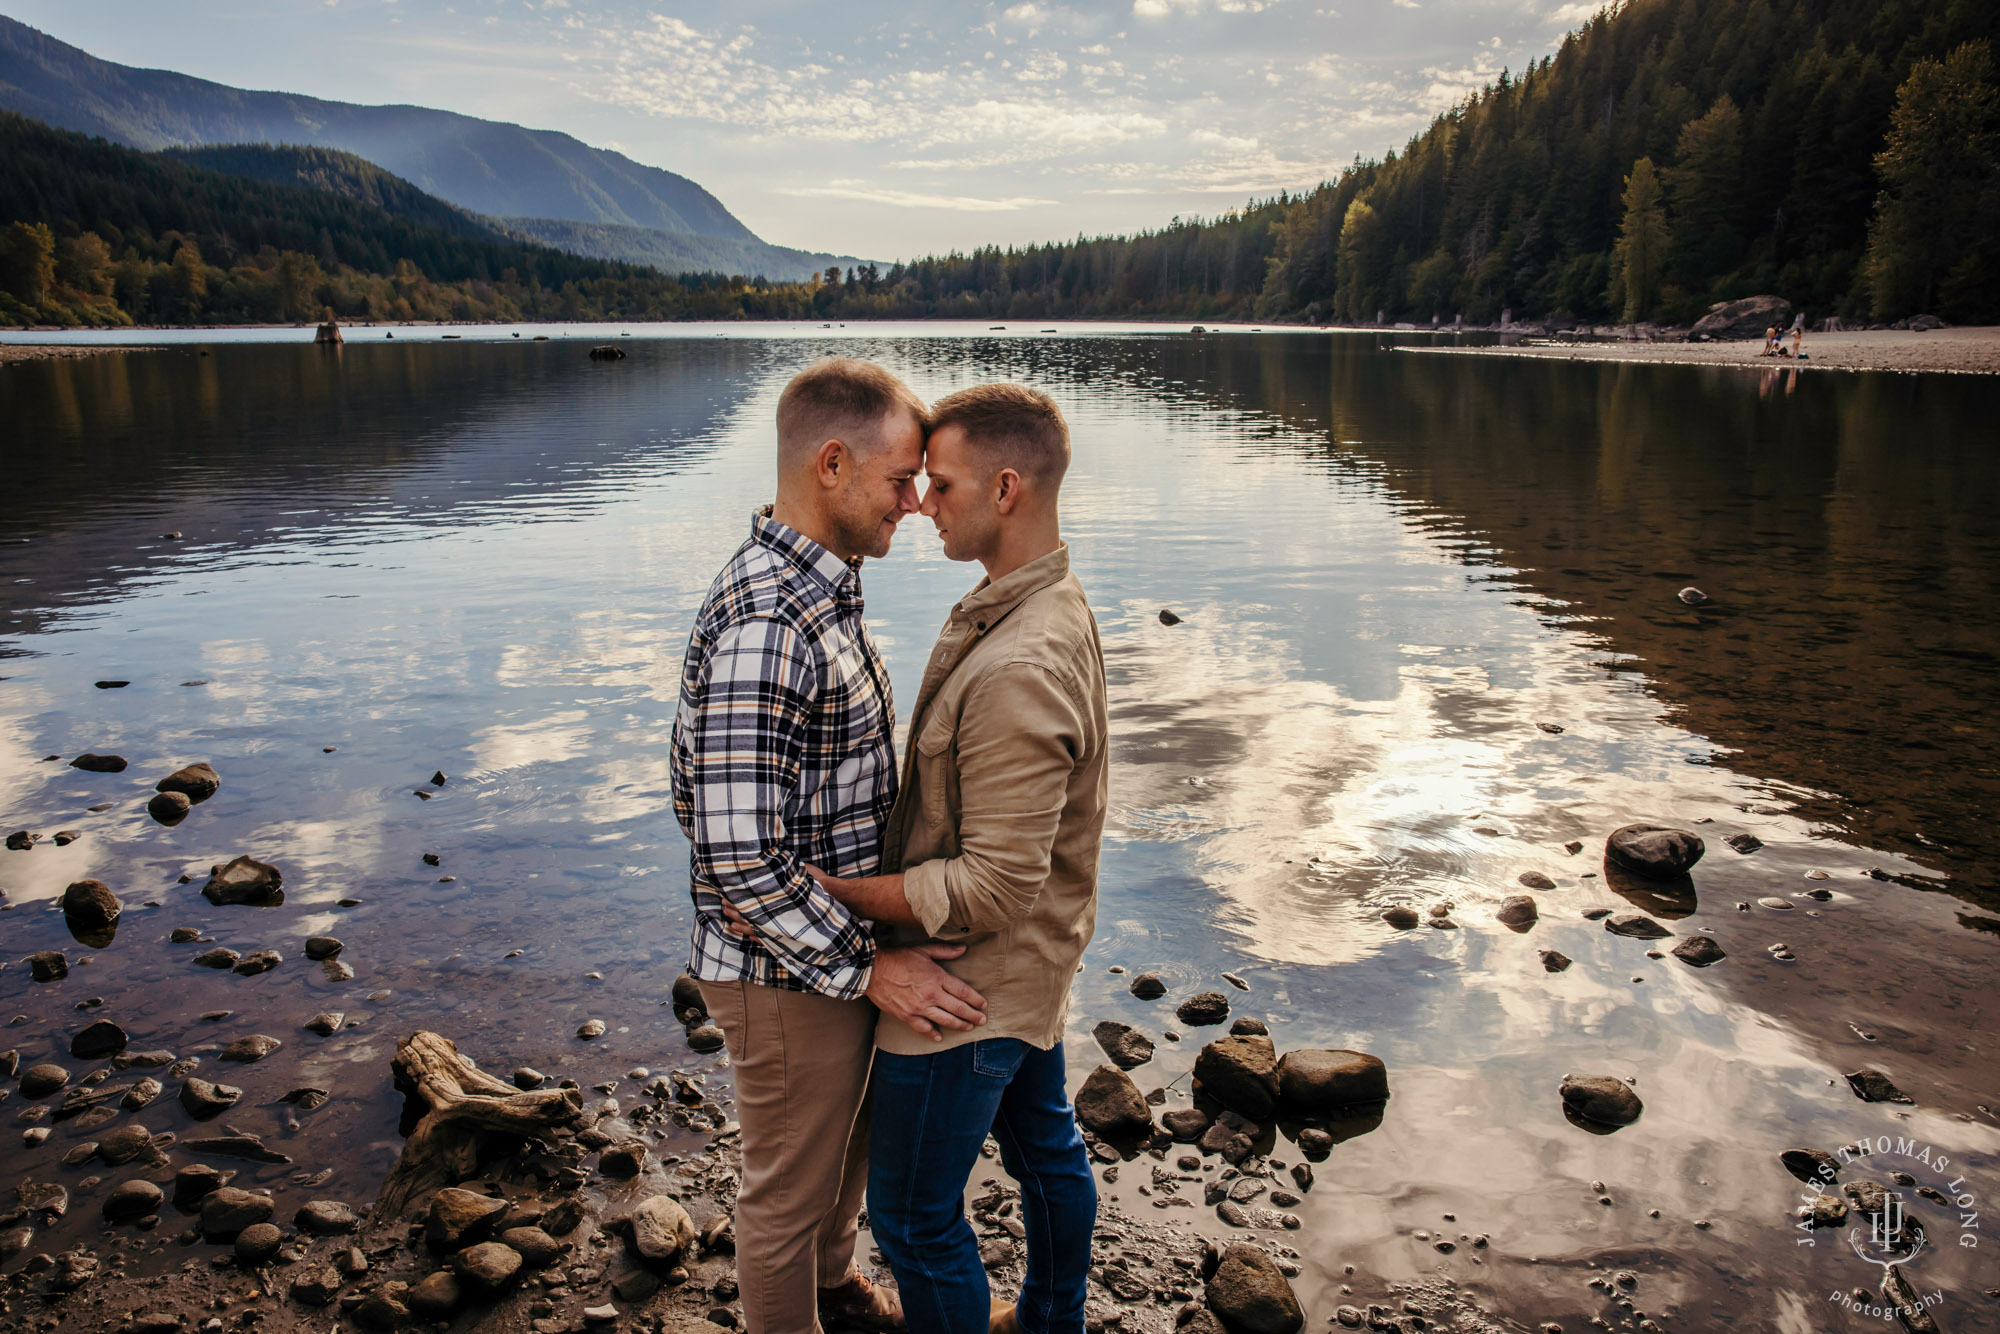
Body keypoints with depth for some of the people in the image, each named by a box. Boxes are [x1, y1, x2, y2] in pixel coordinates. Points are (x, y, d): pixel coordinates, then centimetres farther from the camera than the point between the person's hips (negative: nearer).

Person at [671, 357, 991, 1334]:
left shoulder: (820, 588, 2)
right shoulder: (763, 628, -31)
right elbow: (739, 859, -32)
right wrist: (869, 967, -23)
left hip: (842, 945, 10)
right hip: (789, 975, -10)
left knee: (847, 1142, 31)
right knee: (792, 1185, 15)